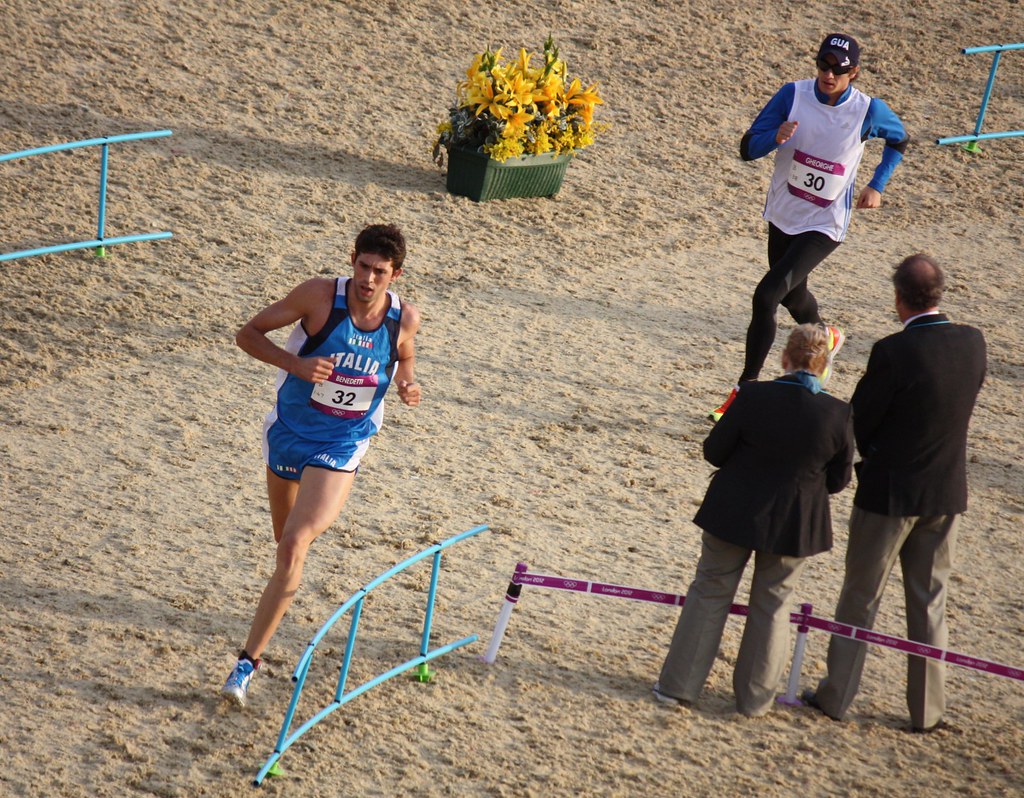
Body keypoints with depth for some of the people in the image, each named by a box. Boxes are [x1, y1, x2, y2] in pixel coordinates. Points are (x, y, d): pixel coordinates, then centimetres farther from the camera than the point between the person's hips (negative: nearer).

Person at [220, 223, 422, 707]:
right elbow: (249, 333, -11)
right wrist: (295, 364, -28)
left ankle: (249, 659, -16)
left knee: (293, 546, -19)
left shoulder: (405, 318, -11)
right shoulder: (320, 295, -19)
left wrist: (407, 385, -10)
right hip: (289, 431, 1)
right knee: (287, 540, 21)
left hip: (340, 447, -1)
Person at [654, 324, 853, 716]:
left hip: (734, 515, -1)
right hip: (793, 524, 1)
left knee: (709, 594, 14)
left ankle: (678, 685, 19)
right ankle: (755, 697, 24)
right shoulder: (838, 414, -15)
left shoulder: (754, 397, -18)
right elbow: (838, 480, -4)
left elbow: (713, 451, -9)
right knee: (771, 603, 18)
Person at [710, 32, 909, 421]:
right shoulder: (793, 95, -12)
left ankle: (746, 387, -7)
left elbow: (899, 140, 8)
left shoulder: (869, 111, -15)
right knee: (792, 295, 25)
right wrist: (776, 137, -32)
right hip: (783, 217, 4)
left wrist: (877, 186, -1)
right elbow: (747, 148, -11)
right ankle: (825, 339, 58)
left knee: (766, 295, -18)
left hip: (824, 226, -4)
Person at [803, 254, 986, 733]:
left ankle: (837, 695, 20)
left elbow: (859, 422, -12)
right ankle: (927, 709, 20)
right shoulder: (972, 343, -6)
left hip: (890, 491, -5)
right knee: (929, 601, 15)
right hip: (947, 492, 5)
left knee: (861, 596, 11)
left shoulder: (893, 352, -22)